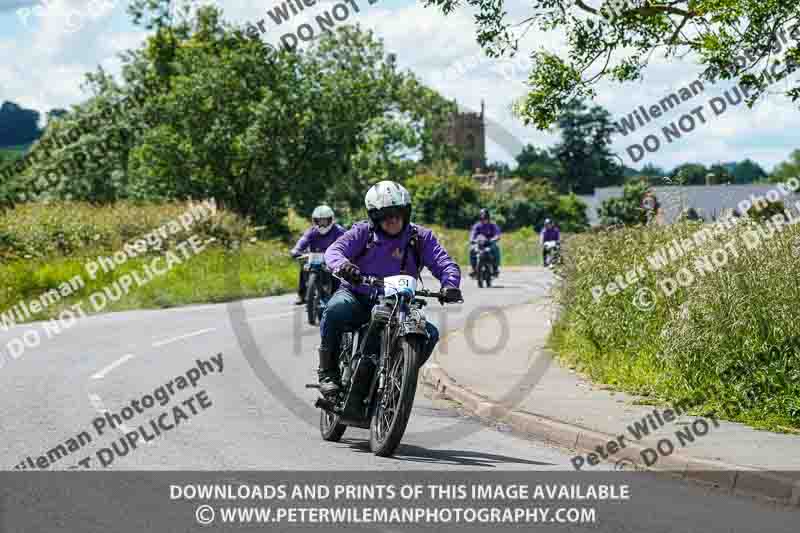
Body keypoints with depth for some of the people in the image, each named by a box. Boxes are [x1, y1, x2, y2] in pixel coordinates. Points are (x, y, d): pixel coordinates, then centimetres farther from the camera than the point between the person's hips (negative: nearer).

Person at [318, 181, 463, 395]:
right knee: (335, 310, -35)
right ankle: (328, 372, -17)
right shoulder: (363, 232, -3)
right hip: (357, 296, -2)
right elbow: (334, 250, -16)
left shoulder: (421, 237, 3)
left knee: (429, 333, -19)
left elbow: (445, 264, -5)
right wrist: (342, 265, -42)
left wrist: (450, 285, -29)